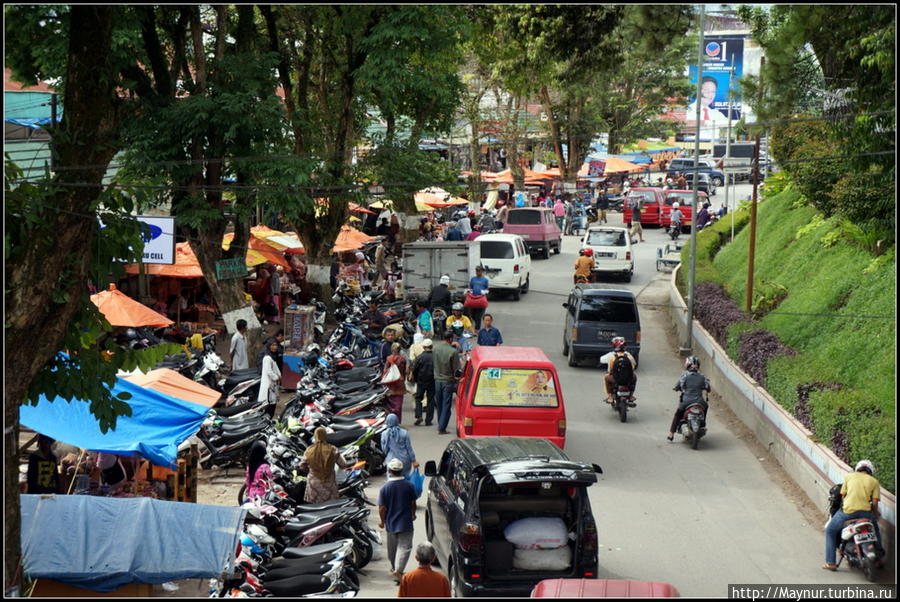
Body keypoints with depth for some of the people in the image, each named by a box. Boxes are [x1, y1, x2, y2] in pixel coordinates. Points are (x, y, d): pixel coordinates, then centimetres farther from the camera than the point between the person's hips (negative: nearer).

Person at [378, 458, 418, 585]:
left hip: (390, 523, 2)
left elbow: (382, 508, -9)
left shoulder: (385, 488, -11)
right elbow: (413, 503, 3)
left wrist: (382, 521, 8)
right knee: (404, 547, -2)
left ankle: (394, 568, 37)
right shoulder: (409, 486, -8)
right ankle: (398, 570, -19)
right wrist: (413, 514, 22)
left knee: (392, 548, 19)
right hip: (405, 522, -1)